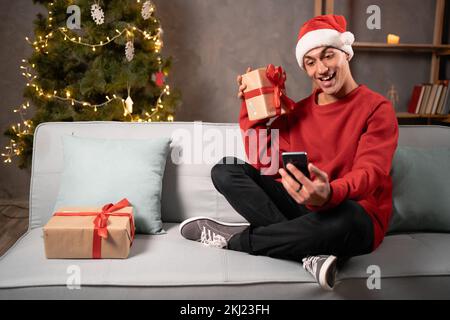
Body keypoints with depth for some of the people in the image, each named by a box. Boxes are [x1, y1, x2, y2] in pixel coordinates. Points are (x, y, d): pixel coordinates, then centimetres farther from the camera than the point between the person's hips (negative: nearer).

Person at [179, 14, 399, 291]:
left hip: (355, 217, -4)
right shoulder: (299, 111, 10)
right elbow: (261, 161, 3)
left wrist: (328, 194, -42)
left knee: (343, 218, -42)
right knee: (225, 170, -9)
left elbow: (369, 174, -21)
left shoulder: (377, 108, -6)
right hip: (303, 207, 5)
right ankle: (309, 250, -26)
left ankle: (234, 238, -17)